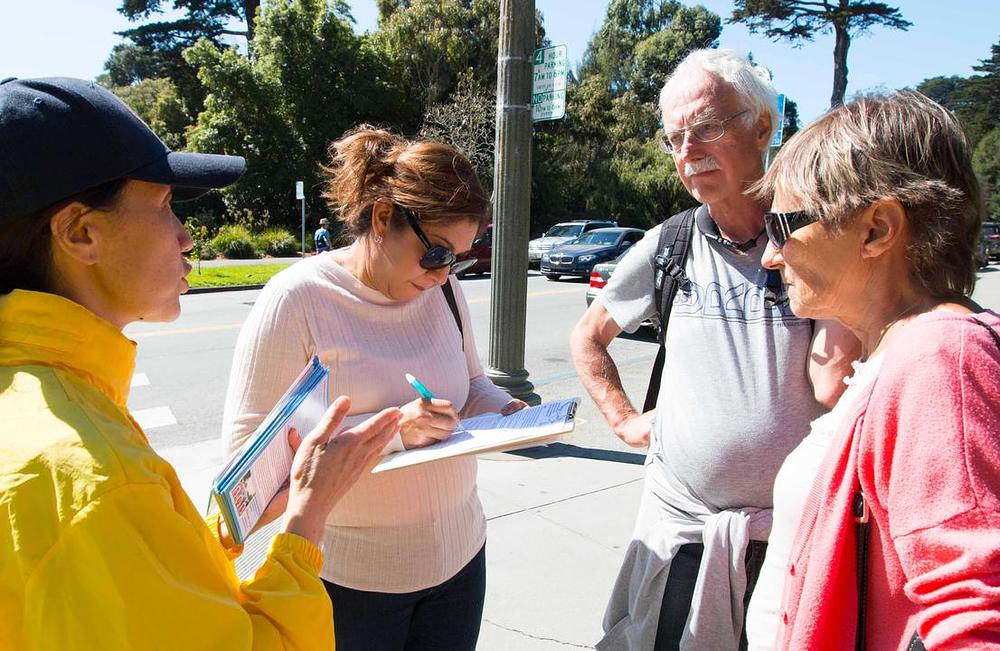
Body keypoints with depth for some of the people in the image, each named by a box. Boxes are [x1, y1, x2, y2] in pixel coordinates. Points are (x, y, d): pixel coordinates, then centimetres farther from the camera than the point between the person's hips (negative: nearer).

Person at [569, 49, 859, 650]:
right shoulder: (667, 247, 0)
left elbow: (832, 384, -18)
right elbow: (589, 336, 14)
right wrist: (625, 420, 5)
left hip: (795, 532, -1)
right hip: (679, 523, 2)